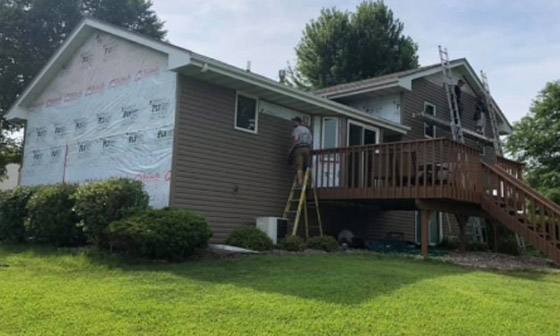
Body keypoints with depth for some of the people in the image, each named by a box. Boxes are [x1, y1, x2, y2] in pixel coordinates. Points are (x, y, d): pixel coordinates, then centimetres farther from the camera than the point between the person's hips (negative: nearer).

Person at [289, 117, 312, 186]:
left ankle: (300, 182, -17)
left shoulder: (296, 129, 0)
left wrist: (291, 149, -7)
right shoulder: (307, 129, 21)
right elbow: (311, 140, 16)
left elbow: (296, 139, -14)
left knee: (299, 167, -10)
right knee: (305, 166, 7)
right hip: (307, 148, 6)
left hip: (299, 148, -6)